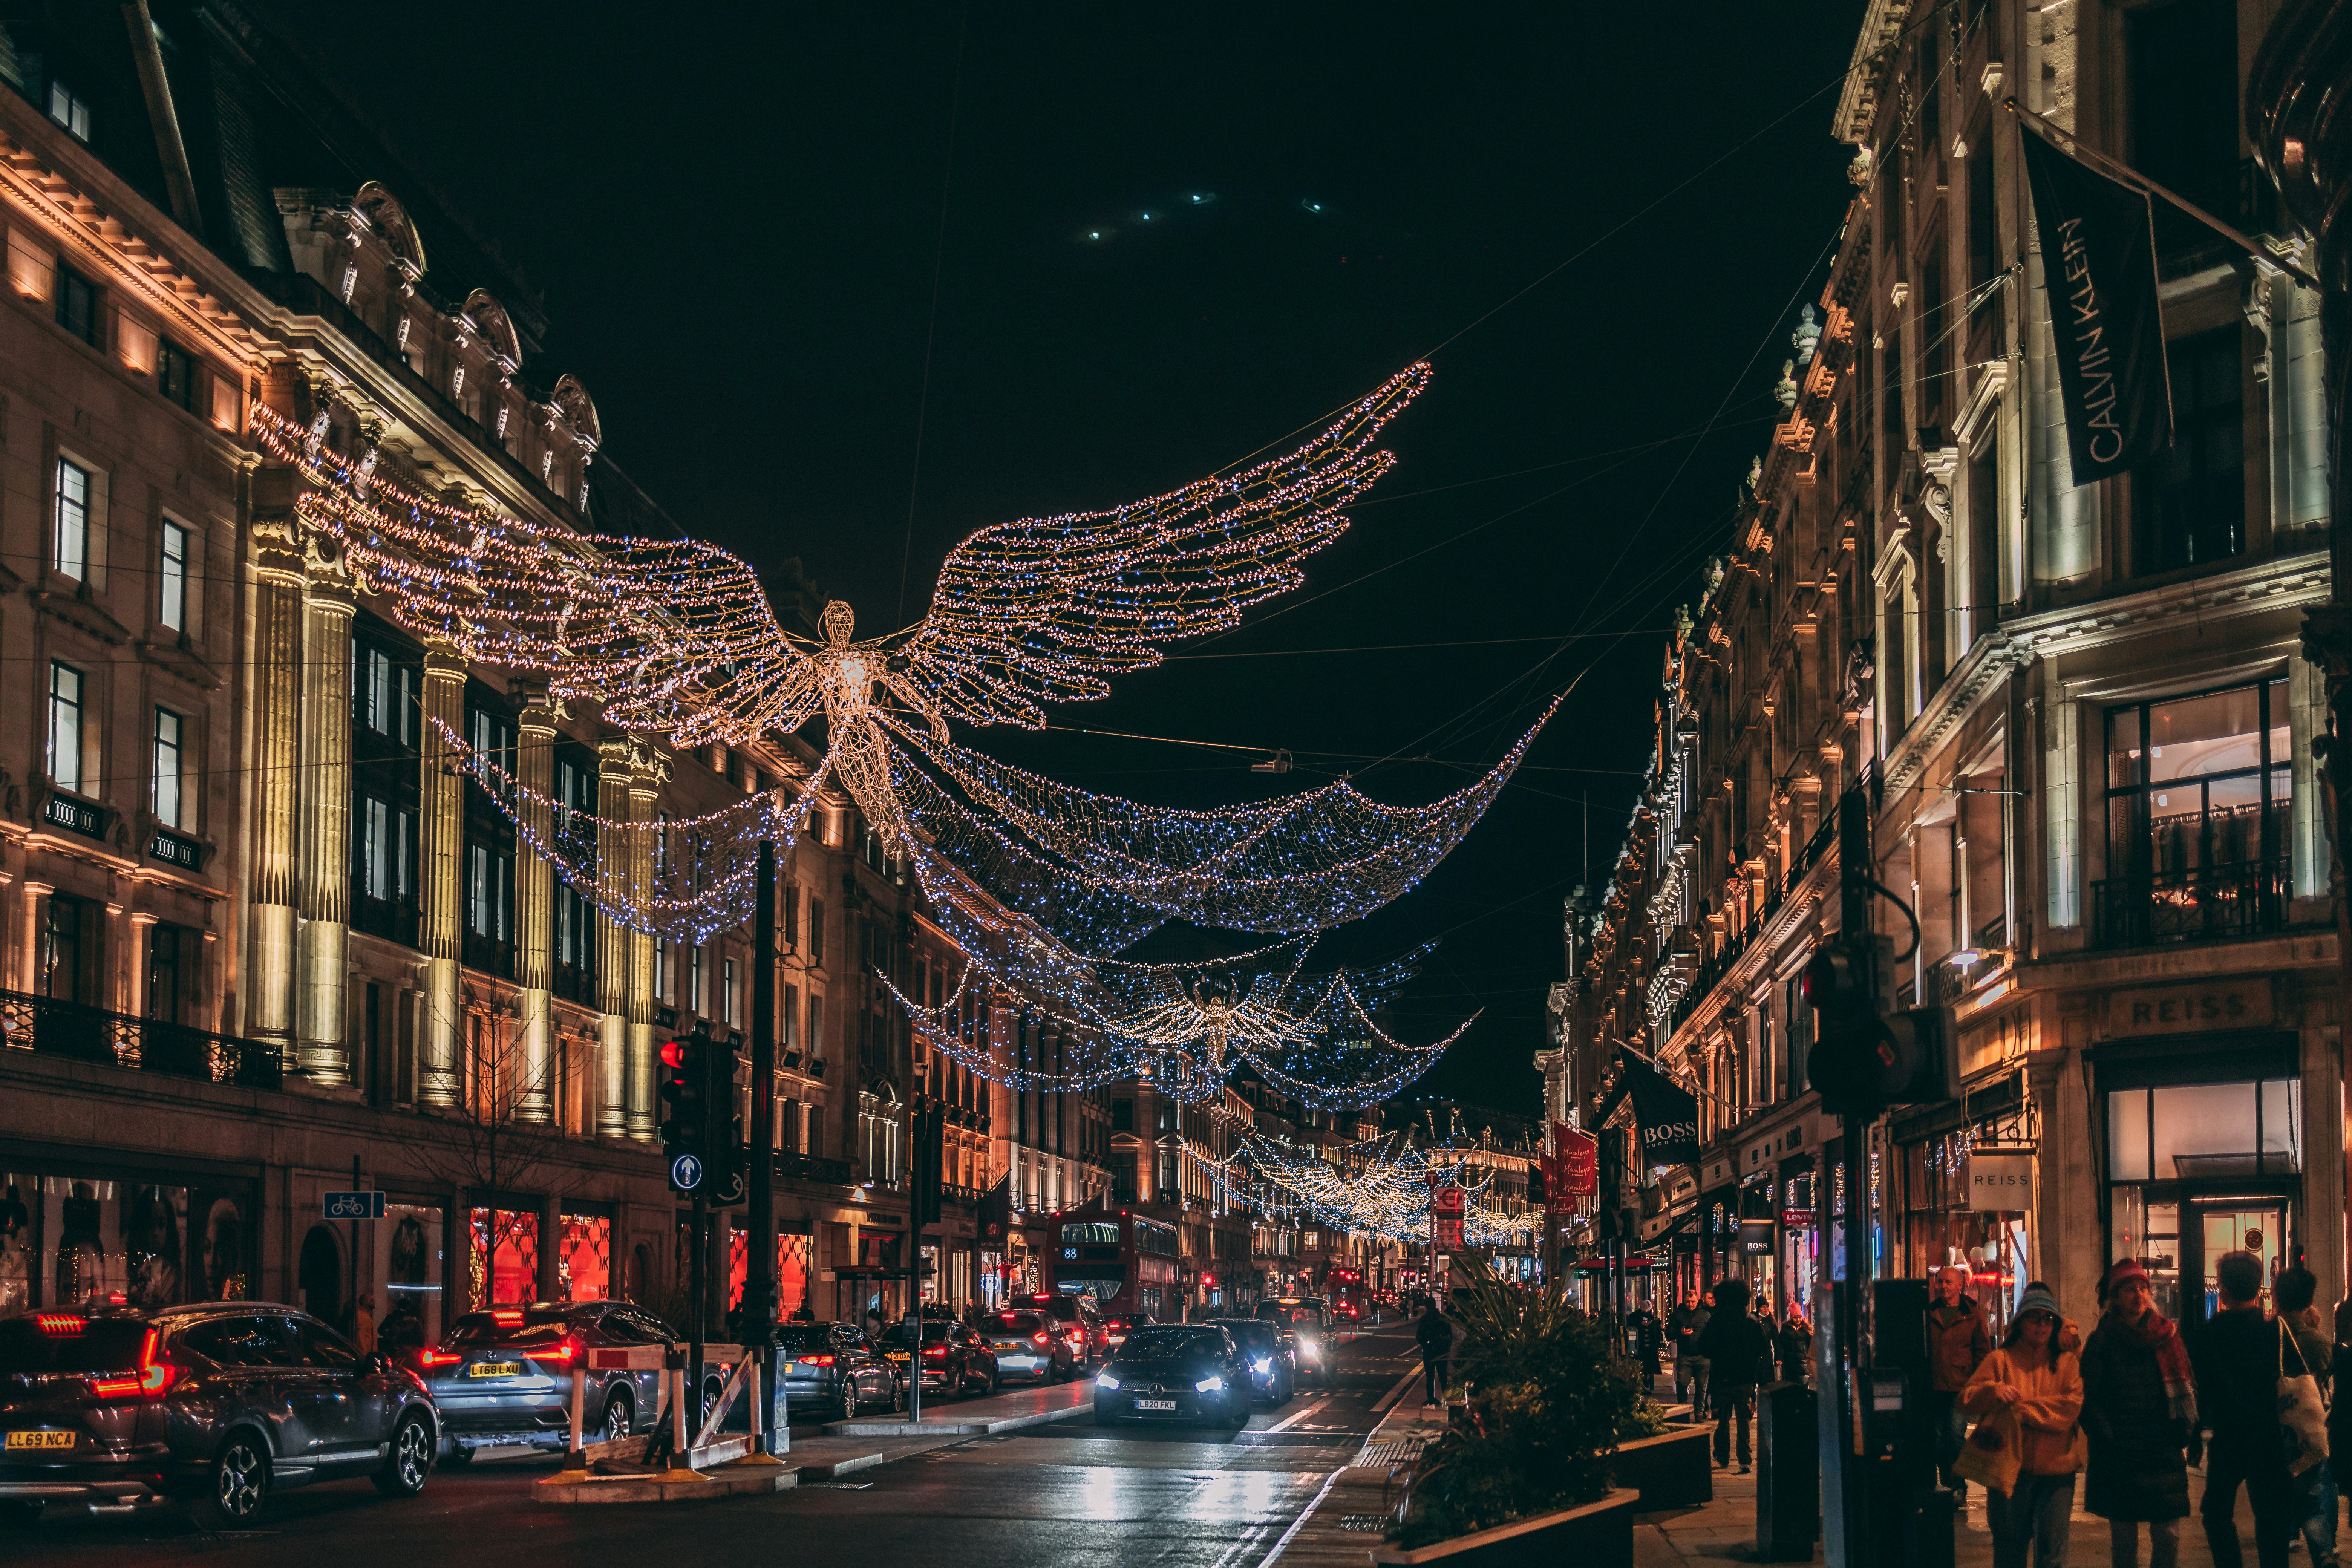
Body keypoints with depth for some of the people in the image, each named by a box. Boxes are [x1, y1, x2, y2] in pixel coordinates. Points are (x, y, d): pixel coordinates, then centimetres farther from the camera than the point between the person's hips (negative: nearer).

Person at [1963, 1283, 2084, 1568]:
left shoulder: (2068, 1362, 7)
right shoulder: (2000, 1360, 6)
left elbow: (2071, 1406, -9)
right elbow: (1966, 1399, 1)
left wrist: (2022, 1409, -13)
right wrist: (1993, 1392, -20)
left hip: (2055, 1471, 0)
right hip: (2010, 1469, 0)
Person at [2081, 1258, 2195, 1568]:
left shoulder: (2168, 1334, 10)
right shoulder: (2102, 1342, 0)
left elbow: (2188, 1388, 14)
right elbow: (2090, 1401, -4)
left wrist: (2185, 1433, 0)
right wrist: (2110, 1444, -13)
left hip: (2165, 1457, 3)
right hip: (2119, 1461, -2)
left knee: (2169, 1537, -2)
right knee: (2124, 1539, 2)